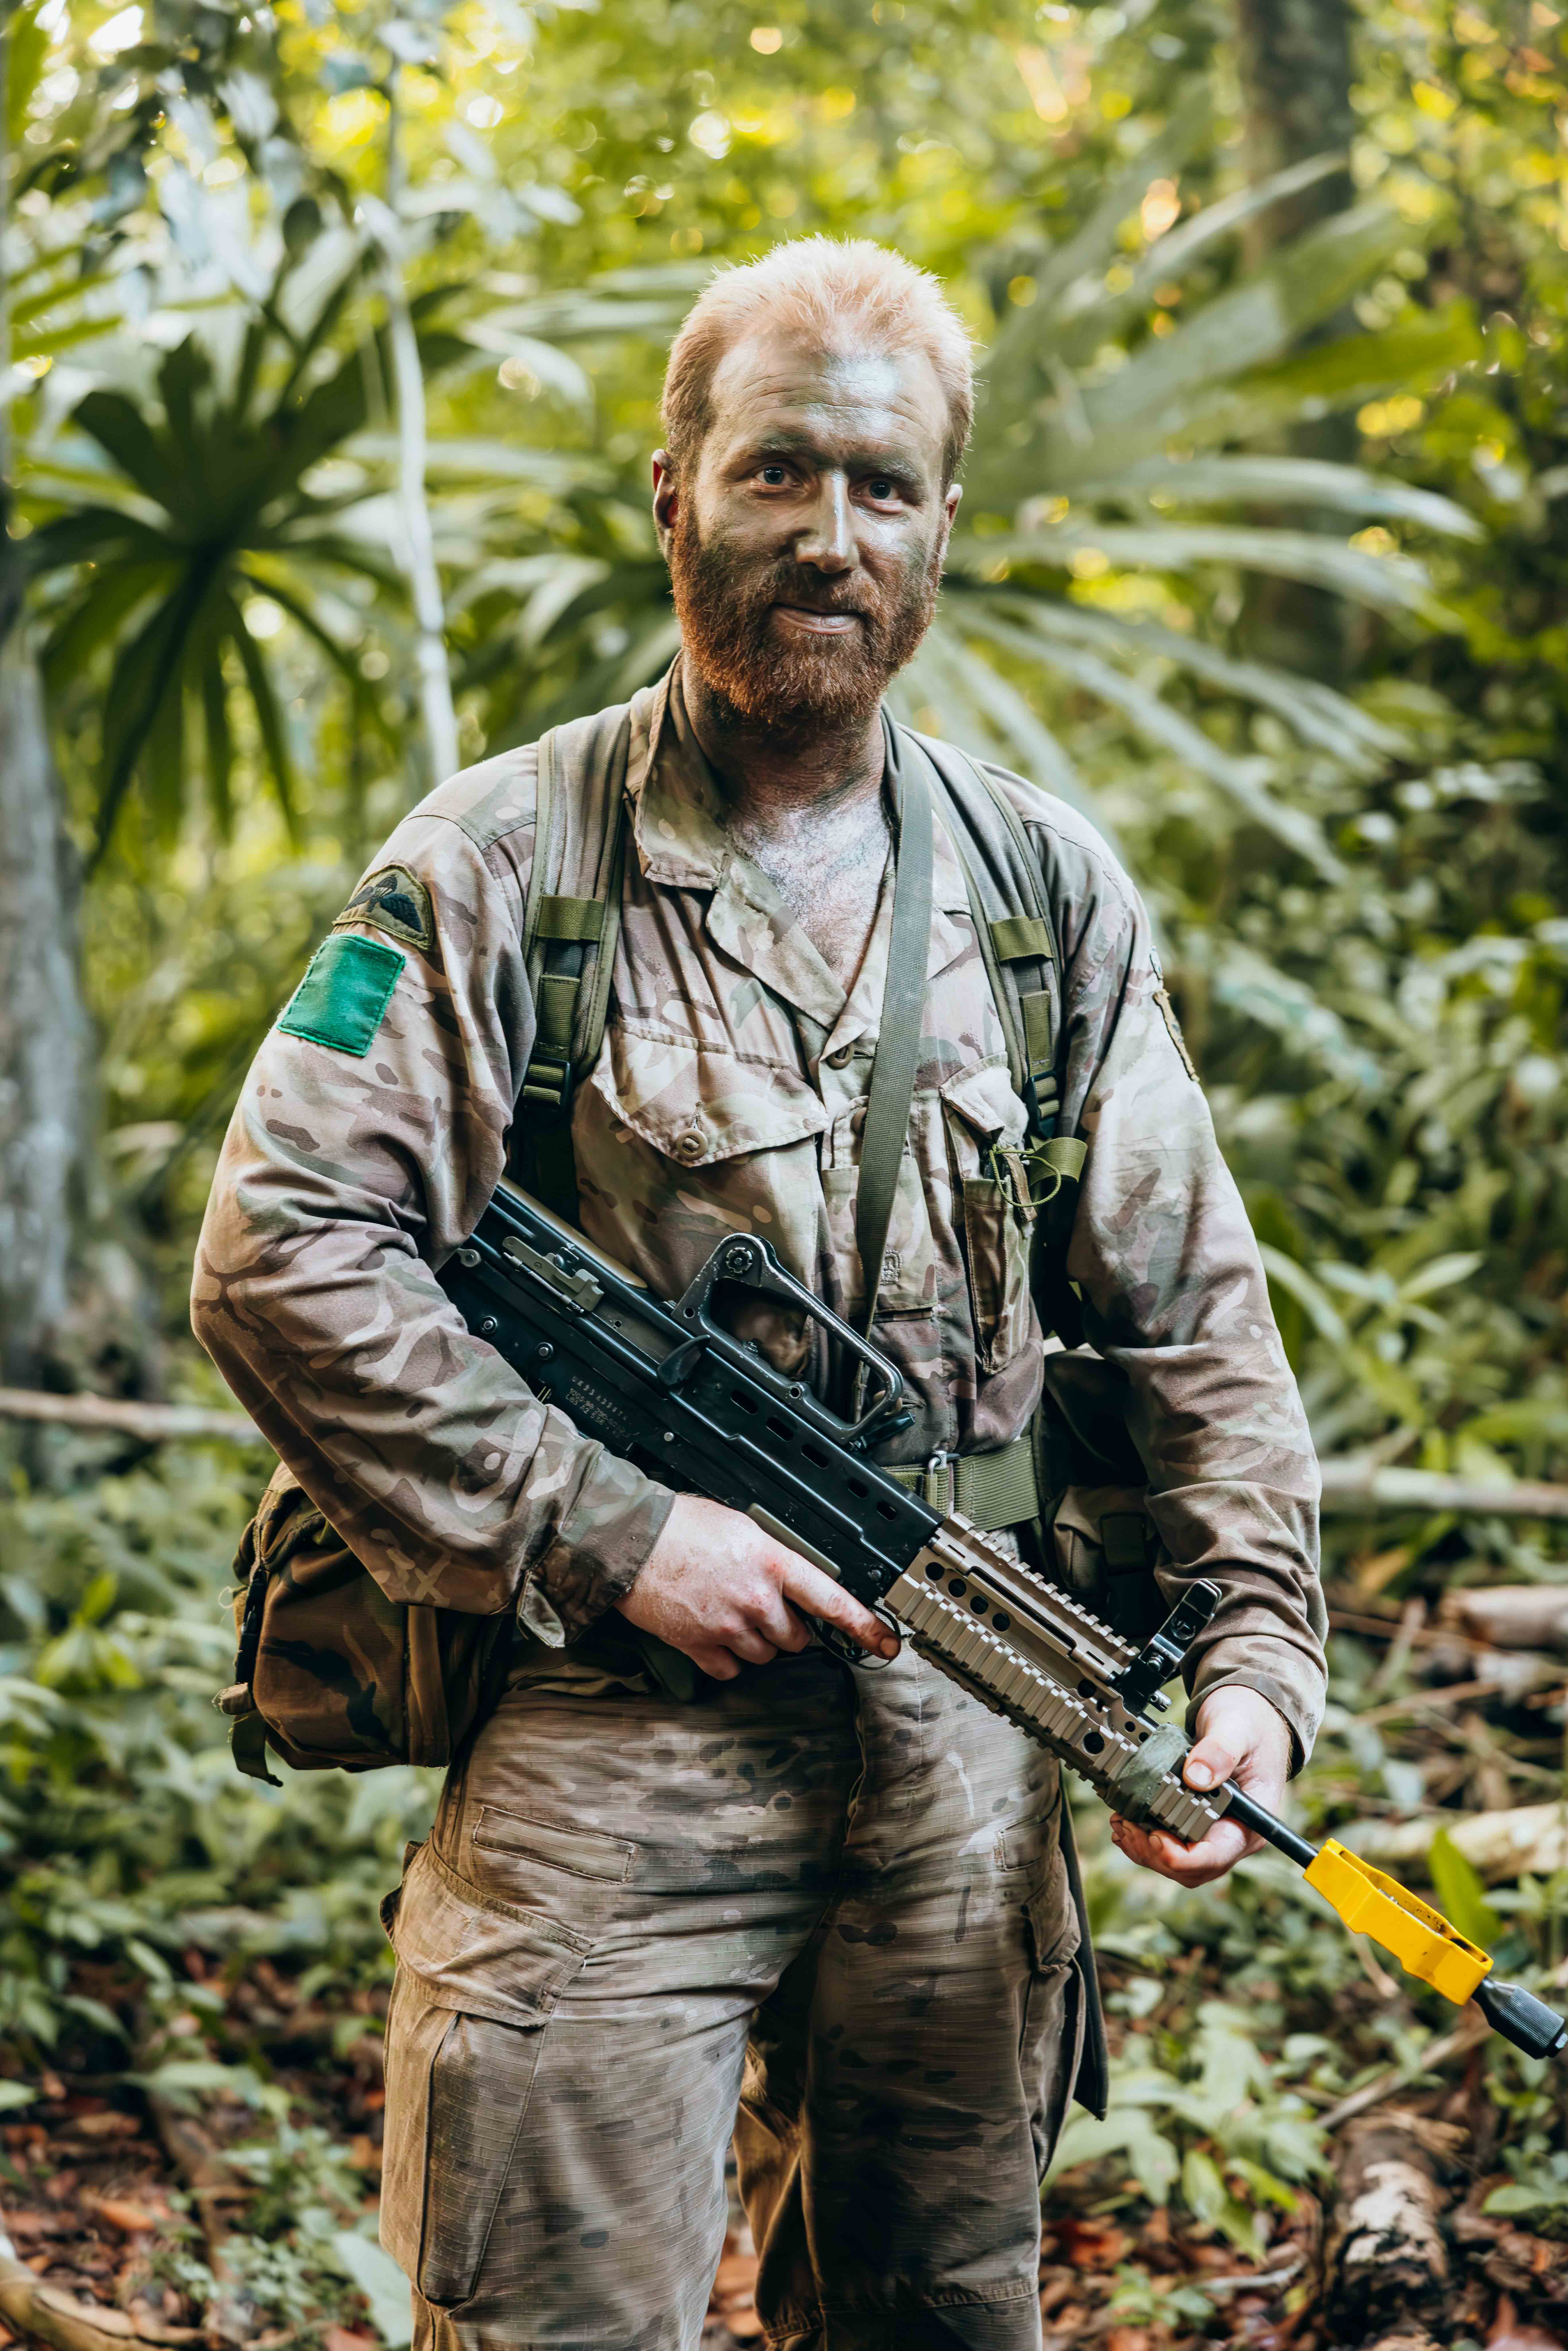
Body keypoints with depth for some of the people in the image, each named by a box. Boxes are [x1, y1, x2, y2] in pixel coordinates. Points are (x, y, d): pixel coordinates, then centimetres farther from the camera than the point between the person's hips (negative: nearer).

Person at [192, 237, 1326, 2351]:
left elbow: (1194, 1311, 10)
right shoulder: (497, 871, -5)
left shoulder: (1049, 890, 7)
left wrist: (1256, 1650, -1)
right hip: (602, 1745, -4)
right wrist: (606, 1533, -16)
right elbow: (282, 1260, -11)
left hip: (964, 1753, 4)